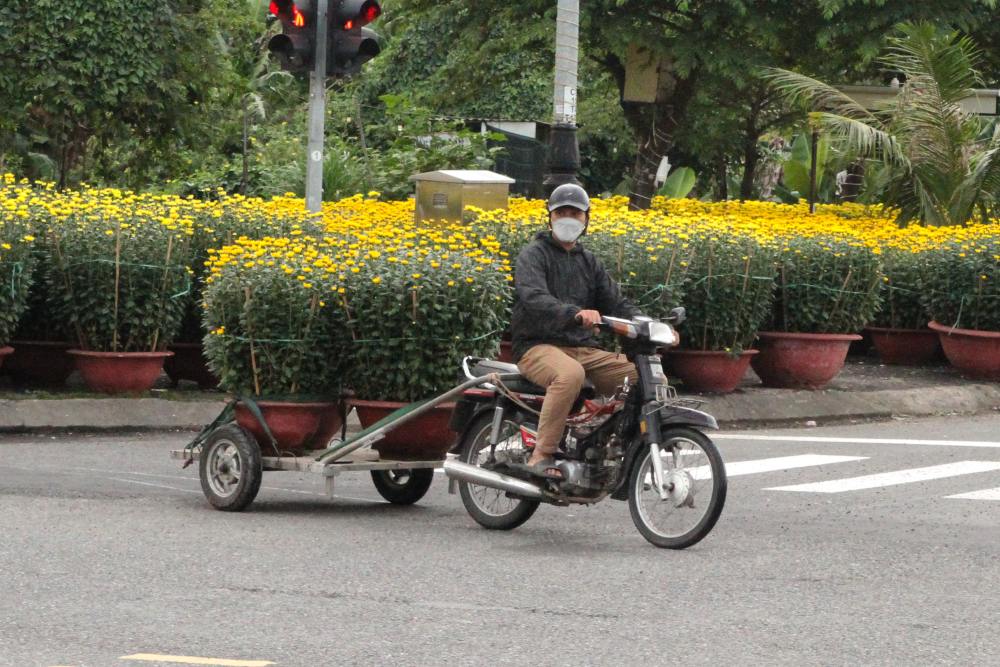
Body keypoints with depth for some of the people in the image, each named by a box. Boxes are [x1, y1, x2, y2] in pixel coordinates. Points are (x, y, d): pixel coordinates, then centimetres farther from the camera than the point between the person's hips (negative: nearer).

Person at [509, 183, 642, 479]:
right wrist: (576, 313, -39)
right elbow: (534, 298, -20)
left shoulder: (588, 262, 22)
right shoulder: (534, 255, -1)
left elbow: (616, 302, 14)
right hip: (538, 346, -7)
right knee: (570, 374, -40)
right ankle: (541, 457, -36)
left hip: (584, 348, 7)